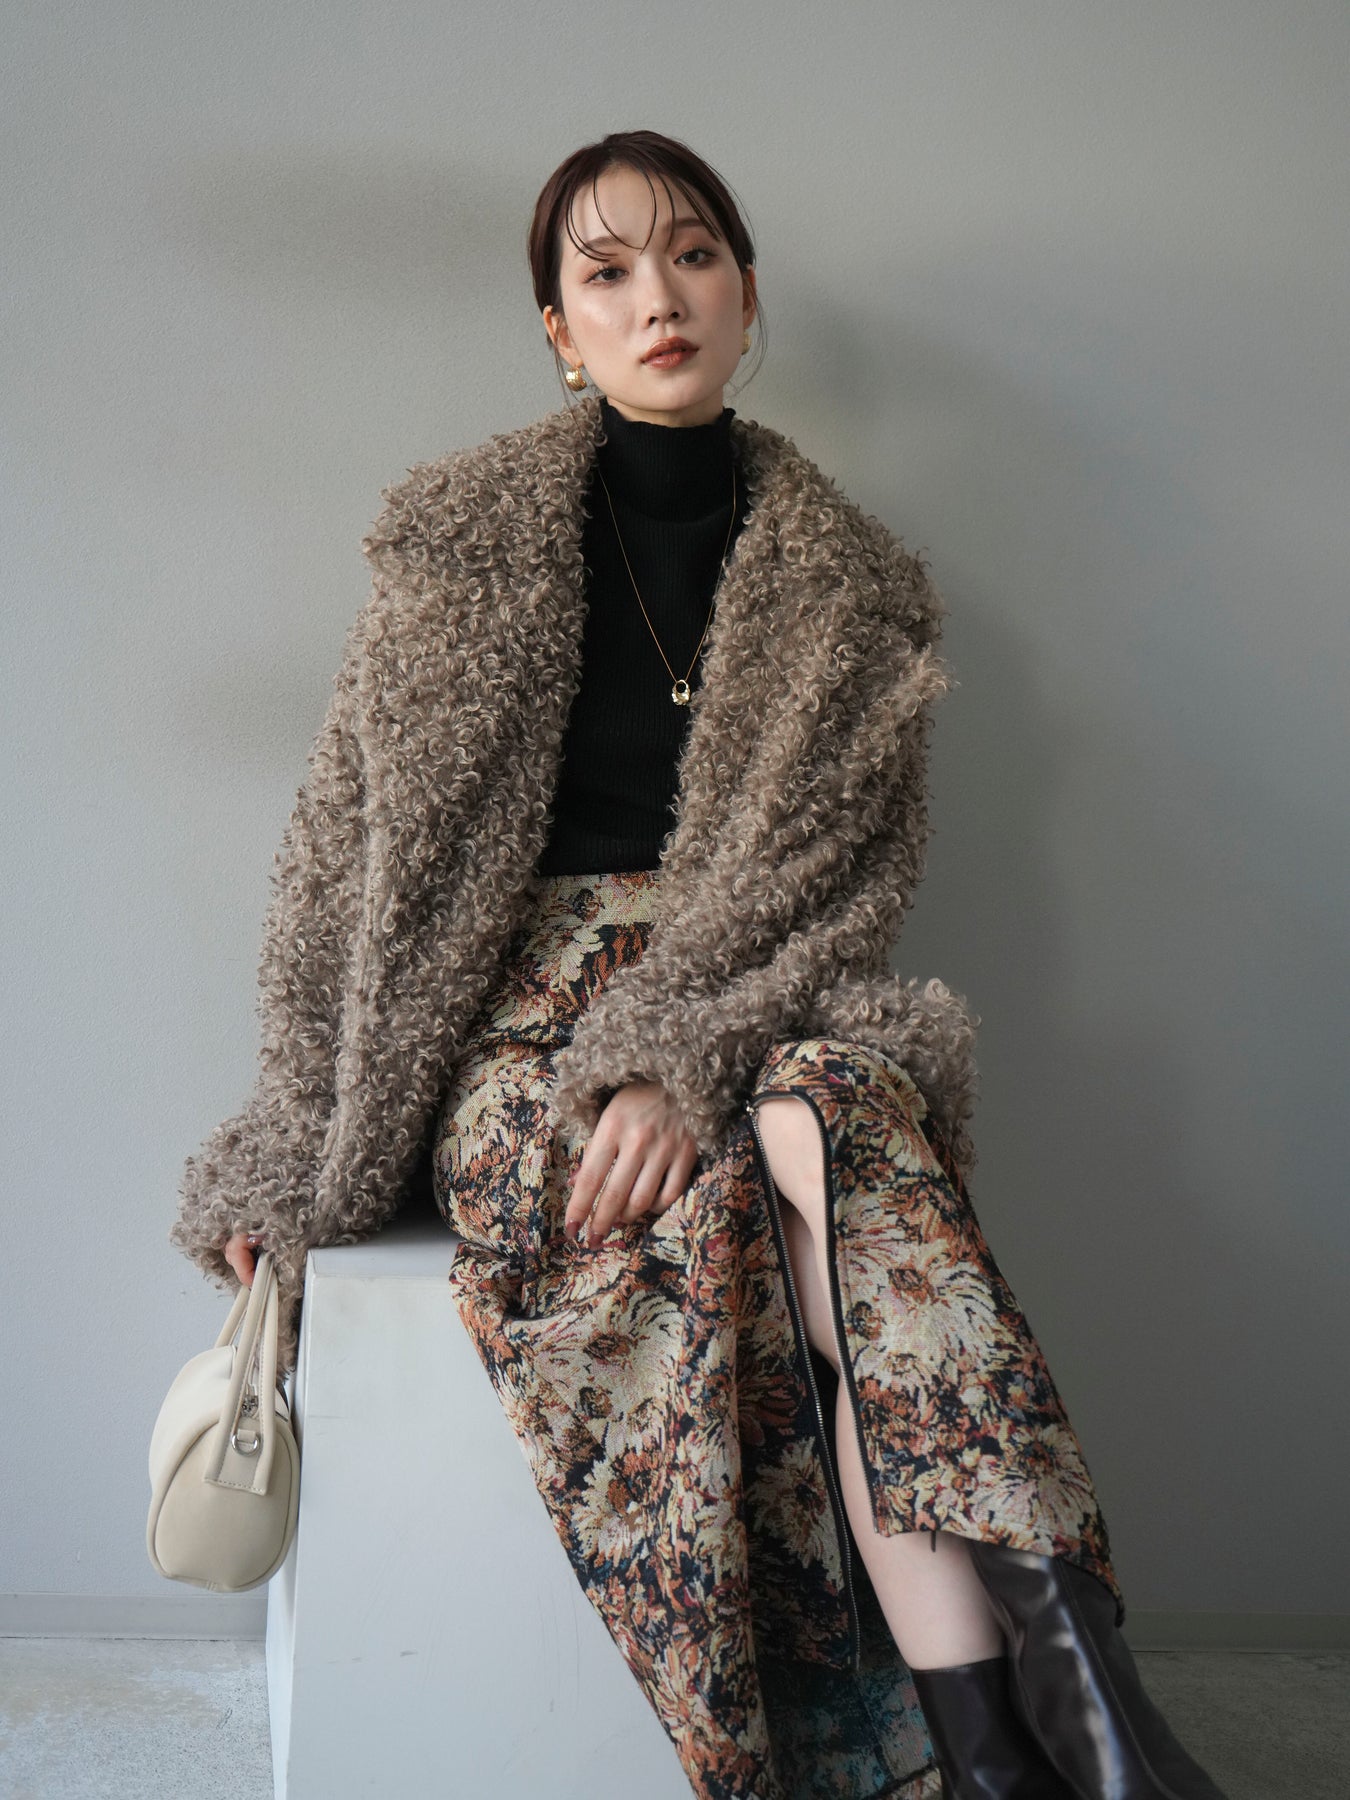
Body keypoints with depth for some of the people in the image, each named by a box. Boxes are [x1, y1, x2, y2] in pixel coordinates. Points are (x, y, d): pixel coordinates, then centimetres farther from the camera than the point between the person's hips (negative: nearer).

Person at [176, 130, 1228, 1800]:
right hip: (511, 1007, -1)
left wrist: (681, 1050, -21)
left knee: (842, 1093, -36)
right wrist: (289, 1145, -2)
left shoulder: (845, 582, 9)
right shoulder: (460, 536, 7)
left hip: (756, 1011, 1)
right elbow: (351, 846, 5)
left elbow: (836, 871, -2)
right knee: (827, 1158, -34)